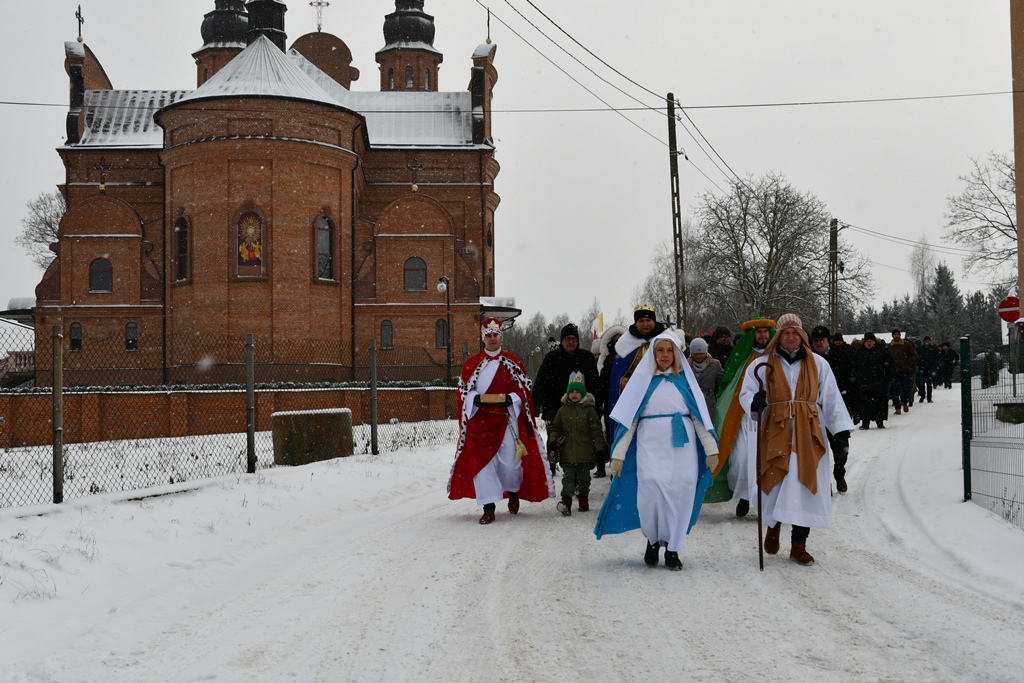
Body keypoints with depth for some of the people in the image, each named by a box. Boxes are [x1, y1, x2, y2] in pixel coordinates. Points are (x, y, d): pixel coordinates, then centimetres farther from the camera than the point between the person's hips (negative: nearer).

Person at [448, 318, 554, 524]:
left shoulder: (512, 362, 8)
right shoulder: (472, 364, 9)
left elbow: (523, 391, 5)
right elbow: (464, 393, 7)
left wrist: (507, 398, -14)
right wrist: (479, 399, -13)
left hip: (507, 420, -1)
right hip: (480, 421, 1)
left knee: (510, 461, -4)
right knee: (482, 461, -6)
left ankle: (513, 492, 29)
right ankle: (489, 508, -1)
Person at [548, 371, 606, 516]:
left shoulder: (589, 410, 0)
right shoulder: (563, 410, 7)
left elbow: (596, 431, 0)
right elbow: (555, 428, 14)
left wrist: (600, 448, -4)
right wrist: (553, 442, 0)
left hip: (584, 451, -1)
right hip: (567, 451, 1)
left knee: (584, 477, 11)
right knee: (568, 476, -6)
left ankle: (584, 500, 23)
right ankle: (566, 501, -15)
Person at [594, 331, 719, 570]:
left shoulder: (684, 380, 11)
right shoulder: (642, 379, 7)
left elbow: (700, 415, 9)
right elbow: (628, 418, 4)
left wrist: (711, 448, 3)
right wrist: (618, 453, -2)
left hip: (682, 449, 1)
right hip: (650, 448, -1)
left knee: (679, 496, -4)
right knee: (652, 494, -11)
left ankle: (672, 549, 9)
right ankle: (653, 540, 14)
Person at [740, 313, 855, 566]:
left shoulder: (818, 364, 10)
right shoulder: (762, 365, 5)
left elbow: (831, 399, 10)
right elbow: (746, 393, 4)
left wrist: (841, 428, 1)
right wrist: (754, 401, -20)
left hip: (808, 435, 1)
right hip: (775, 433, -1)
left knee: (805, 488, -2)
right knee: (776, 485, -3)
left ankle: (799, 545, 6)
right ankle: (773, 526, 28)